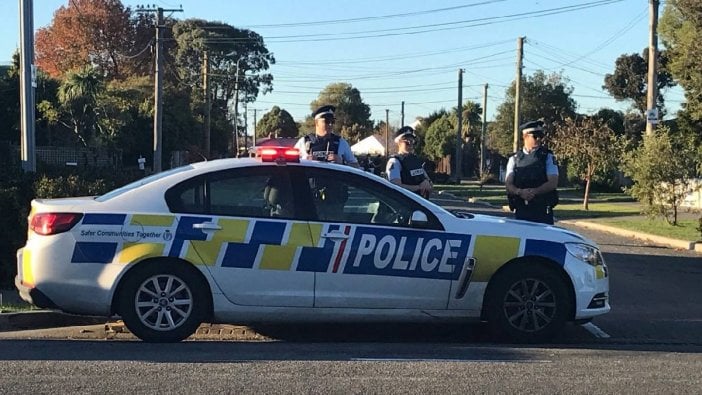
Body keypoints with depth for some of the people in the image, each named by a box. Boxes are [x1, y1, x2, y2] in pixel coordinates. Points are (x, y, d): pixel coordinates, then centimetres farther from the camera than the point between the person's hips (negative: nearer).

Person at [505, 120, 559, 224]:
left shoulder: (548, 157, 5)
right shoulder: (514, 159, 11)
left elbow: (553, 183, -4)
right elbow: (508, 184, 4)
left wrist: (534, 191, -19)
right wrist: (520, 192, -18)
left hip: (543, 211, -2)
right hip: (521, 211, 2)